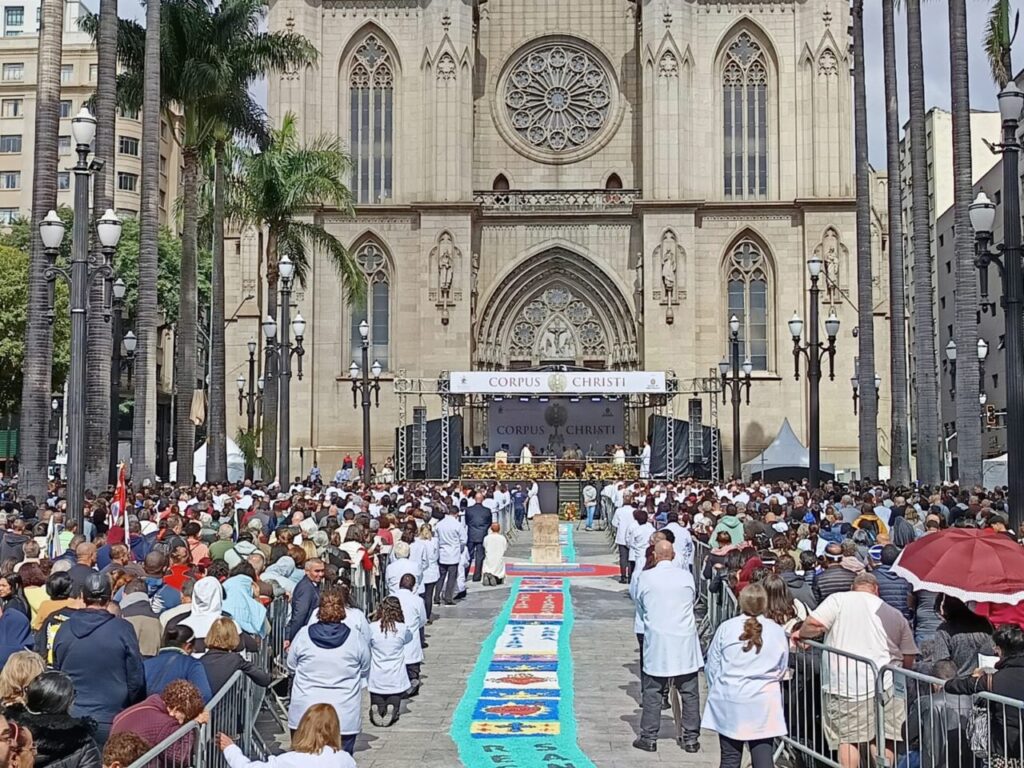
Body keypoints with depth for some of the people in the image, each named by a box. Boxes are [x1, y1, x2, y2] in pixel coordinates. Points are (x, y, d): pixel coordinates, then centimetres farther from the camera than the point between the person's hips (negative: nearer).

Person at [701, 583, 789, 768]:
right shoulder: (778, 632, -2)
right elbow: (782, 670, 10)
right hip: (764, 704, 0)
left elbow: (711, 666, 2)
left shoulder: (726, 628, -5)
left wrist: (716, 690, 18)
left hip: (729, 702, 0)